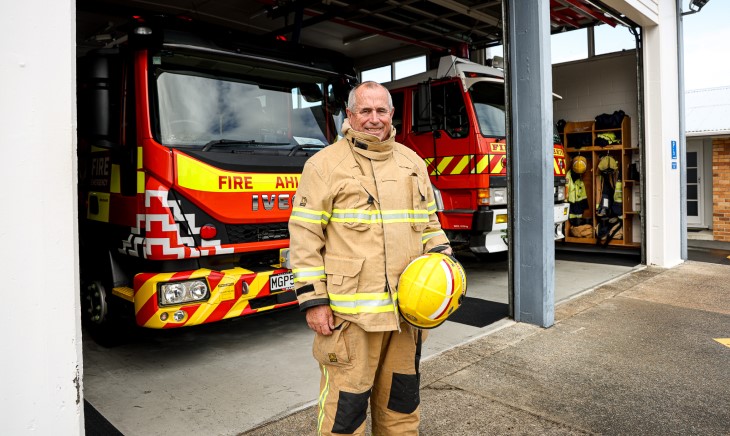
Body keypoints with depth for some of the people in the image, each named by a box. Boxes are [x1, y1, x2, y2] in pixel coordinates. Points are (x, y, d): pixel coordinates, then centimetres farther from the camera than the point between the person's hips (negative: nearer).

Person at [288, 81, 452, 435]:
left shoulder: (412, 163, 12)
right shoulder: (325, 165, -4)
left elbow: (429, 222, 19)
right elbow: (305, 237, -7)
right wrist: (313, 301, -11)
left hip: (406, 307, 5)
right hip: (350, 310, -5)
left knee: (401, 396, 19)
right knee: (346, 403, 3)